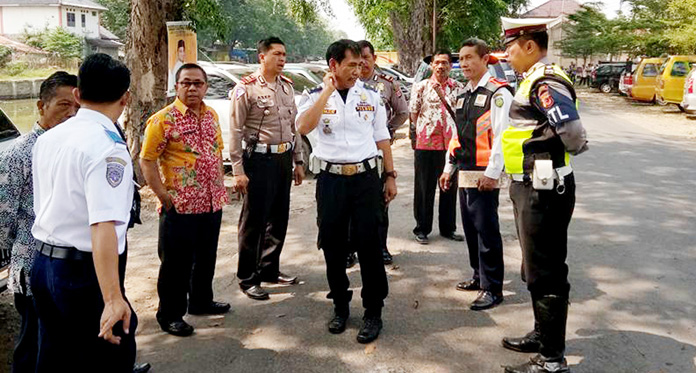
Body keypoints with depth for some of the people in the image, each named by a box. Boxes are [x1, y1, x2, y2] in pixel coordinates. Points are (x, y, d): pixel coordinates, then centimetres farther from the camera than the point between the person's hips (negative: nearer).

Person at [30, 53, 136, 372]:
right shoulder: (107, 147, -19)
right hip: (83, 273, -8)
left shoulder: (46, 139, 6)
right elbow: (103, 226, -28)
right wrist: (113, 299, -30)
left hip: (42, 263, 8)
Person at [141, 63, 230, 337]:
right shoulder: (163, 120, -12)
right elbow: (147, 161, -12)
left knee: (207, 257, 19)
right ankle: (170, 315, 19)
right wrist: (164, 196, -15)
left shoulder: (211, 115, 9)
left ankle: (201, 301, 38)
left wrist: (220, 186, 13)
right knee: (176, 263, 4)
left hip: (212, 204, 7)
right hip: (180, 207, -6)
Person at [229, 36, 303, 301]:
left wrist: (298, 162, 14)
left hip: (284, 158, 7)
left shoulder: (287, 86, 11)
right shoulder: (247, 88, -9)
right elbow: (235, 131, -11)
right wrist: (238, 171, -15)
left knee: (279, 219, 14)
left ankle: (269, 269, 30)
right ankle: (247, 278, 14)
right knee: (254, 221, 0)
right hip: (259, 160, -7)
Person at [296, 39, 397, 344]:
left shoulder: (370, 96, 5)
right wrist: (328, 91, -18)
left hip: (366, 177, 0)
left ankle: (373, 312, 15)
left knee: (369, 245, 1)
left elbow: (382, 138, 10)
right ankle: (340, 306, 30)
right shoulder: (315, 96, 0)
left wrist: (390, 176, 8)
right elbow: (303, 127, -20)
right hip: (331, 179, 0)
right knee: (333, 246, 11)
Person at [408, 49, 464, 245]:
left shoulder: (458, 87, 8)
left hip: (451, 143, 2)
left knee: (450, 187, 9)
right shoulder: (421, 86, 3)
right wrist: (418, 133, 2)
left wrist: (442, 94, -5)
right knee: (424, 188, 4)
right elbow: (413, 113, 5)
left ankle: (448, 228, 22)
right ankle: (422, 229, 14)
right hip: (426, 143, -2)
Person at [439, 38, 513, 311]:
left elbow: (501, 135, -16)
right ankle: (479, 276, 31)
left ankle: (492, 289, 7)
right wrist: (449, 169, 17)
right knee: (470, 227, 15)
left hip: (484, 175, -8)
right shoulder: (463, 96, 15)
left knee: (486, 229, -3)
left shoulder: (497, 93, -11)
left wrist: (492, 173, -19)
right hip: (464, 173, 8)